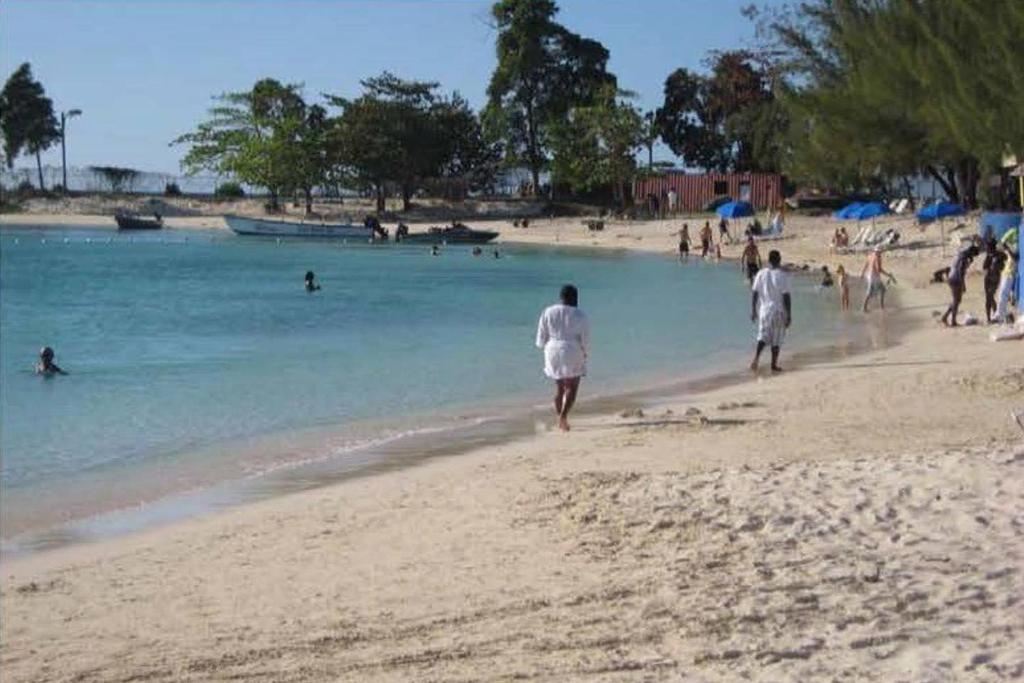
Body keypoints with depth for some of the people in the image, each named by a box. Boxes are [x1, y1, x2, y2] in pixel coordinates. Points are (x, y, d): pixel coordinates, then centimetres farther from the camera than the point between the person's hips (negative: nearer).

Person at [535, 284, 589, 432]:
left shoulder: (548, 312, -3)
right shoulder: (579, 315, -8)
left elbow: (542, 335, 1)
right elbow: (585, 338, -5)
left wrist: (545, 347, 19)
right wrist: (584, 352, 13)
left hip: (553, 353, 3)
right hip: (573, 353, -3)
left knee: (559, 387, 16)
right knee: (572, 387, 3)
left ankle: (560, 420, 20)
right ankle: (563, 416, -18)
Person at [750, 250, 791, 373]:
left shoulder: (761, 274, -2)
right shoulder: (782, 275, -12)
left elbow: (754, 294, 0)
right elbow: (786, 297, -13)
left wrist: (753, 311, 10)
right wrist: (789, 315, -7)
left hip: (763, 311, 3)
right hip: (778, 312, -3)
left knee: (763, 336, 11)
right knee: (776, 340, 10)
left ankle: (756, 358, -12)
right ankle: (774, 365, 16)